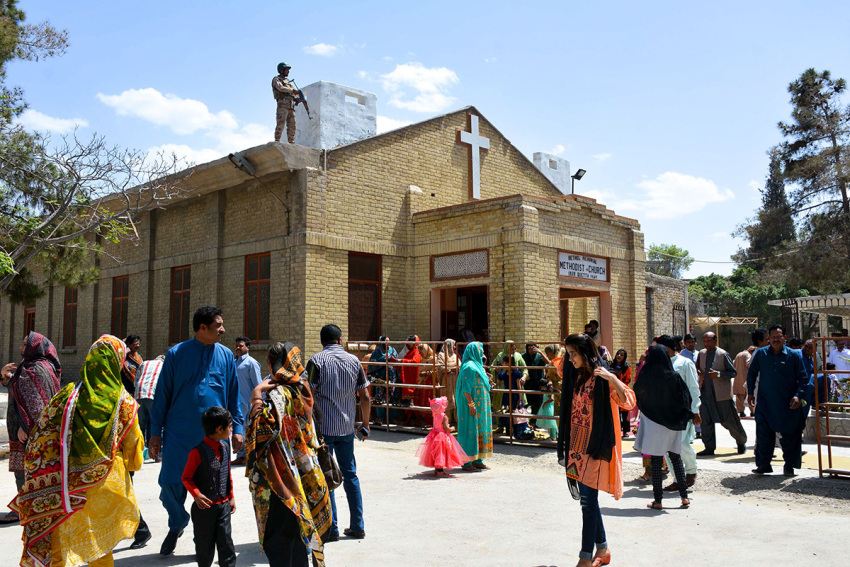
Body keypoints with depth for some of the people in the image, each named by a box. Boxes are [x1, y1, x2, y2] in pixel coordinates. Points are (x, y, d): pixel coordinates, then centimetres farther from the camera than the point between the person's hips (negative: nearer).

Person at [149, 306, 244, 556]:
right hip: (179, 434, -1)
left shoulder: (225, 355, 4)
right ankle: (178, 524, 29)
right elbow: (162, 394, 3)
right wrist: (155, 432, 2)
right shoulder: (177, 353, -1)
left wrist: (237, 428, 6)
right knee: (169, 484, -1)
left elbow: (233, 395, 11)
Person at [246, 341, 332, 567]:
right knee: (296, 528, 19)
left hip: (279, 478, -8)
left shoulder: (277, 394, -20)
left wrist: (257, 396, -21)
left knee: (277, 534, 3)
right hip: (301, 476, 8)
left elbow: (263, 429, -28)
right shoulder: (302, 390, 4)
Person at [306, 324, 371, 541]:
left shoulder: (316, 361, -5)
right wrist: (365, 425, 16)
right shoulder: (354, 361, 6)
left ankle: (331, 529, 7)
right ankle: (357, 526, 16)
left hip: (323, 427, -4)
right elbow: (365, 397, 6)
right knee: (350, 475, 13)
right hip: (346, 427, 4)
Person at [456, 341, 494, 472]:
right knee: (470, 431, -6)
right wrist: (471, 404, -24)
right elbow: (466, 388, -21)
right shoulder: (469, 366, -16)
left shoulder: (477, 365, 16)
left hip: (481, 405, 10)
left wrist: (486, 379, 12)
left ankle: (477, 460, 20)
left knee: (480, 430, 13)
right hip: (473, 404, -10)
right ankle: (466, 462, 0)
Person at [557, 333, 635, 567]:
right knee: (587, 498, 14)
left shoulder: (602, 378, -12)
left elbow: (628, 402, -24)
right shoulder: (575, 376, 9)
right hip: (577, 444, 8)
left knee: (588, 500, -6)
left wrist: (613, 378, -33)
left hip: (595, 445, -7)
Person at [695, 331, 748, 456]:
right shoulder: (701, 354, 7)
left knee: (728, 420, 7)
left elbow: (733, 372, -6)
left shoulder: (723, 354, -8)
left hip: (721, 393, -4)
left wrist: (718, 374, -21)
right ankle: (709, 447, 7)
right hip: (705, 393, 4)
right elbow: (697, 368, 22)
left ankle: (741, 442, 31)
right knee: (705, 420, -3)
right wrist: (698, 372, -1)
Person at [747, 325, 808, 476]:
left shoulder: (794, 355, 0)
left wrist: (798, 395, -11)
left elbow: (803, 378, 2)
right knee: (763, 434, -4)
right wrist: (750, 393, 9)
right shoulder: (761, 354, 4)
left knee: (789, 435, 6)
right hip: (765, 403, 1)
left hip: (788, 404, -1)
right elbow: (751, 373, 14)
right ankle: (764, 464, 5)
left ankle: (789, 465, 21)